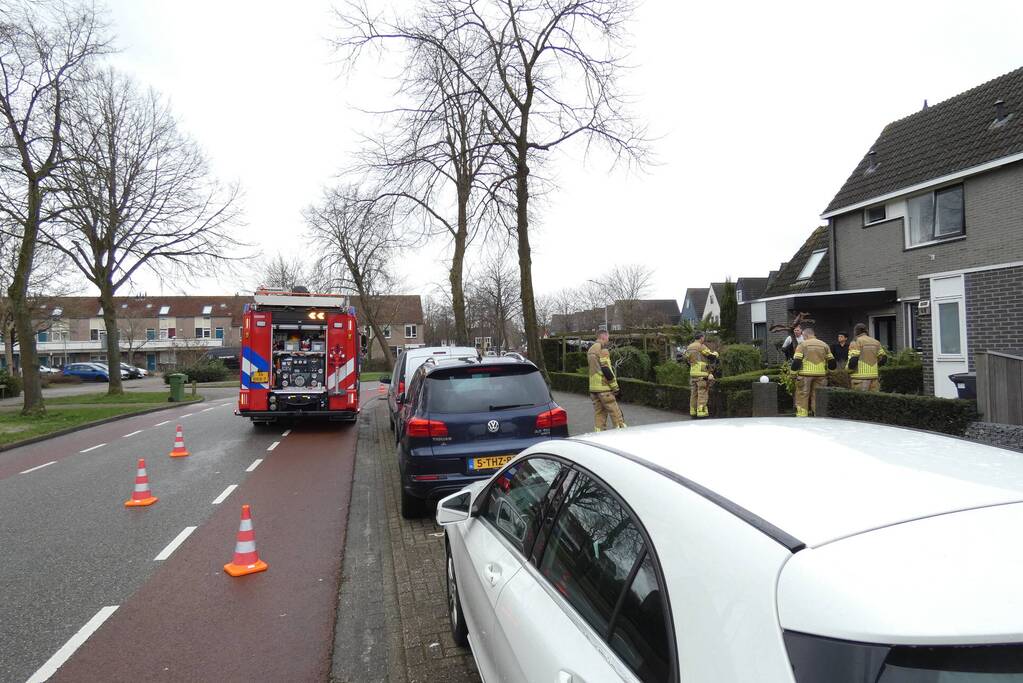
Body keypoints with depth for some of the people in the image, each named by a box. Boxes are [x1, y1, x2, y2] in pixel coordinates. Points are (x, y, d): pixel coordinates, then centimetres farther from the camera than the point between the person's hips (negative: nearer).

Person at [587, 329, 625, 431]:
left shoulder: (590, 350, 17)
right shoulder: (602, 349, -11)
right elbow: (606, 370, -18)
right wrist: (615, 387, -13)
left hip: (593, 387, 8)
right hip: (604, 388, -8)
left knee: (599, 413, 10)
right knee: (615, 413, -3)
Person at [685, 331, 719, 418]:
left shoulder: (689, 347, 13)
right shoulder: (701, 347, -9)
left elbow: (687, 359, 18)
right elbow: (711, 356, -7)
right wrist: (715, 353, 14)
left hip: (692, 373, 7)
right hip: (702, 373, -7)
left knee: (694, 393, 10)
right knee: (702, 393, -4)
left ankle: (693, 412, 13)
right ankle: (701, 412, -7)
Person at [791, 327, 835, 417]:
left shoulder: (803, 344, 0)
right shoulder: (824, 345, 13)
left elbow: (797, 361, -9)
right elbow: (831, 361, 11)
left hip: (805, 374, -4)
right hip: (821, 375, 4)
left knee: (802, 396, 1)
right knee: (818, 396, 10)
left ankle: (802, 417, -2)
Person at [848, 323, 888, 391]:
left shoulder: (856, 342, -6)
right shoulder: (875, 342, 13)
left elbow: (853, 360, -17)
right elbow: (883, 358, 13)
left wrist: (849, 372, -2)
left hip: (860, 377, -6)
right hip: (873, 375, 6)